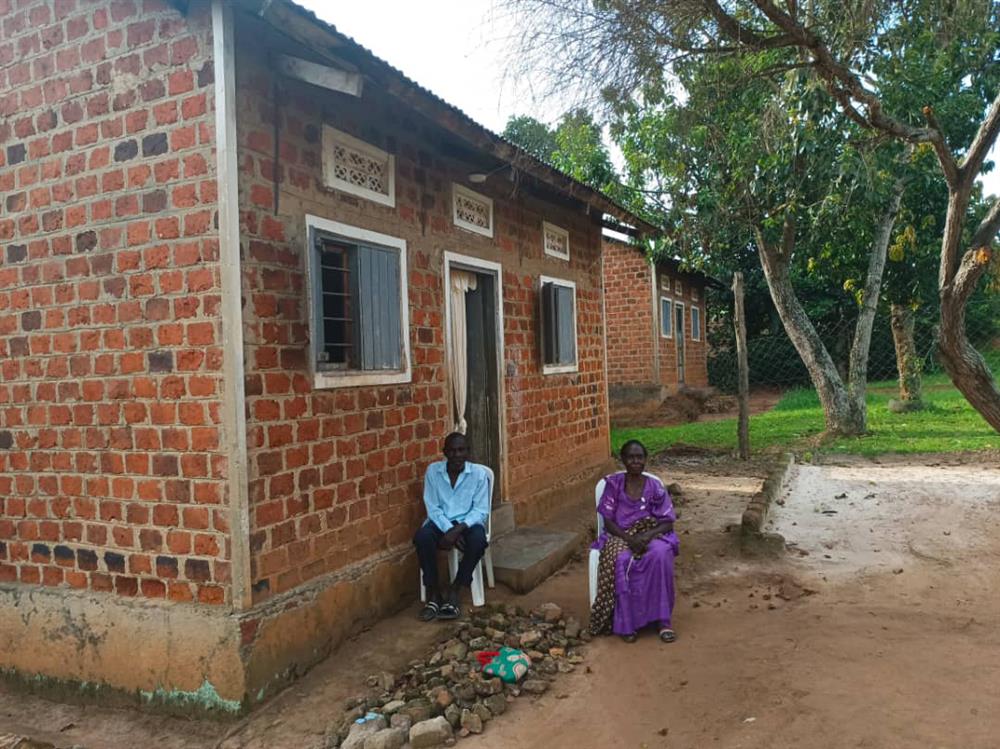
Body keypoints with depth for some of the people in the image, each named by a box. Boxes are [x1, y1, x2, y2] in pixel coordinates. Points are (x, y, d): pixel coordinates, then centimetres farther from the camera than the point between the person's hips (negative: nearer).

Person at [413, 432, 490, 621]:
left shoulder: (479, 473, -7)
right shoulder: (433, 471, -4)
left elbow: (480, 510, -9)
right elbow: (432, 508, -5)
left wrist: (459, 529, -24)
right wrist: (449, 530, -20)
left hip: (468, 523, -1)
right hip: (440, 521, 1)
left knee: (478, 541, -34)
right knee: (422, 537, -32)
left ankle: (454, 591, -15)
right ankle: (433, 592, -15)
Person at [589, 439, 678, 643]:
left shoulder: (655, 487, 1)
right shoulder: (613, 484, -2)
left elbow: (668, 522, -2)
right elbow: (608, 521, -4)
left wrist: (646, 535, -22)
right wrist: (629, 538, -21)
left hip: (650, 536, 1)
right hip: (620, 536, -1)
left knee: (661, 554, -34)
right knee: (622, 560, -36)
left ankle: (662, 619, -25)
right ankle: (625, 623, -23)